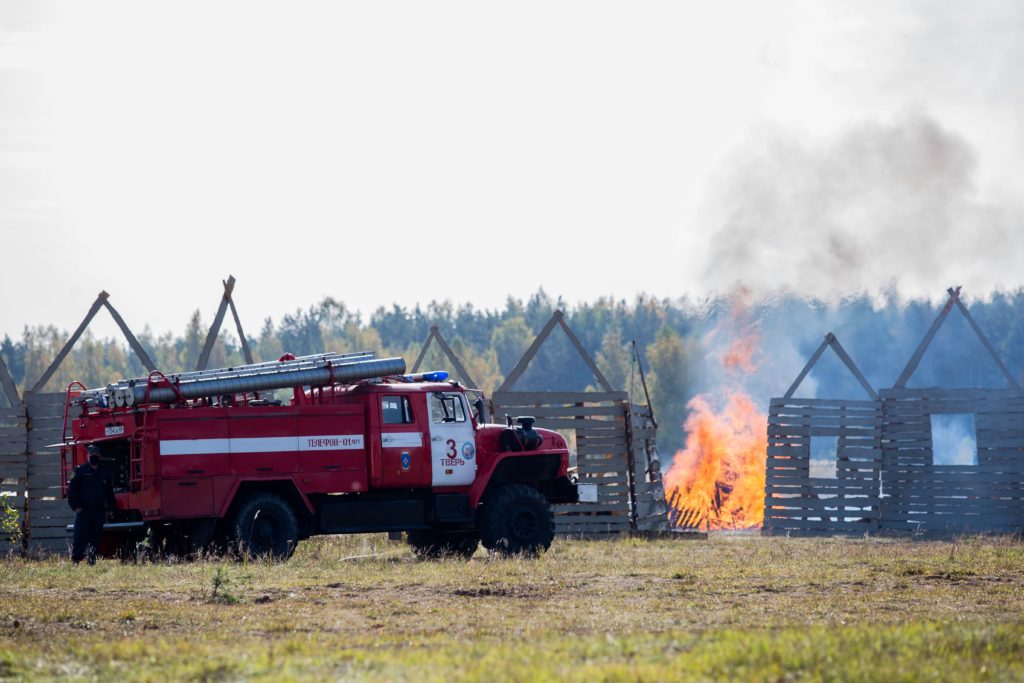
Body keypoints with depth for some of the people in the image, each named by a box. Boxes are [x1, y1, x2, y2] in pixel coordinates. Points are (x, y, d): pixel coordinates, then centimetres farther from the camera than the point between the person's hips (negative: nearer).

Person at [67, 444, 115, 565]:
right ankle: (75, 559, -9)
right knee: (80, 536, -10)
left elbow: (109, 492, 21)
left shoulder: (103, 473, 17)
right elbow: (72, 490, 0)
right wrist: (75, 506, -9)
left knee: (96, 537, 4)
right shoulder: (80, 471, 4)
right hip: (83, 510, -4)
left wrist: (110, 508, 11)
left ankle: (92, 560, 10)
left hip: (100, 511, 4)